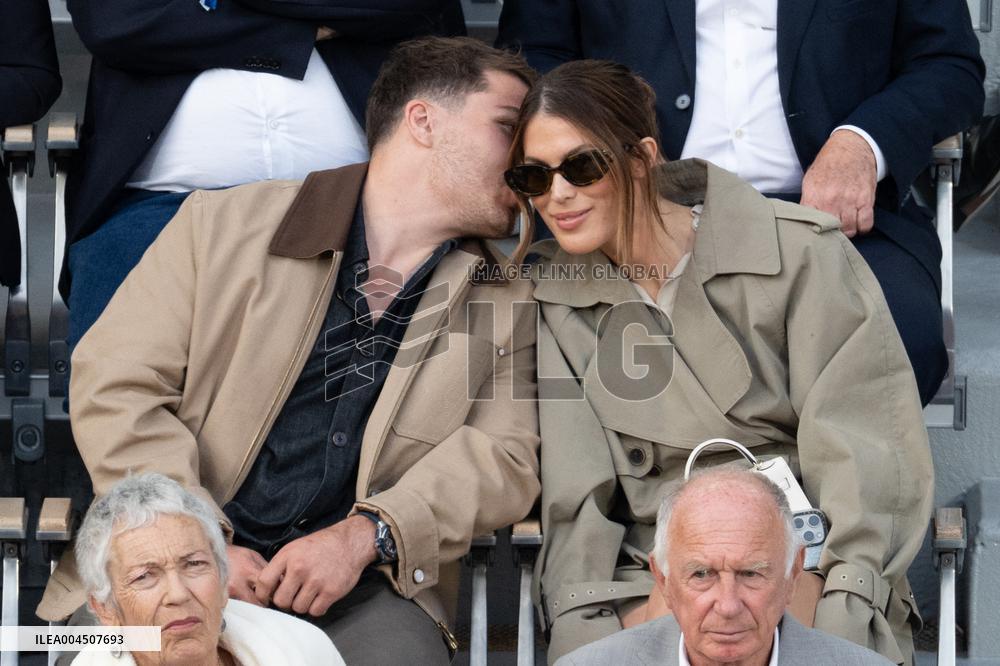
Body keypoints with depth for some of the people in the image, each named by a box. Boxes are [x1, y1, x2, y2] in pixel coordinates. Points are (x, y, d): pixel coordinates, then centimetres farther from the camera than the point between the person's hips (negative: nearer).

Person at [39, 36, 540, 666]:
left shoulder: (507, 304, 13)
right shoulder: (223, 225, 5)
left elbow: (504, 454, 2)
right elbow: (112, 384, 0)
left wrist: (363, 536, -16)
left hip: (363, 588, 1)